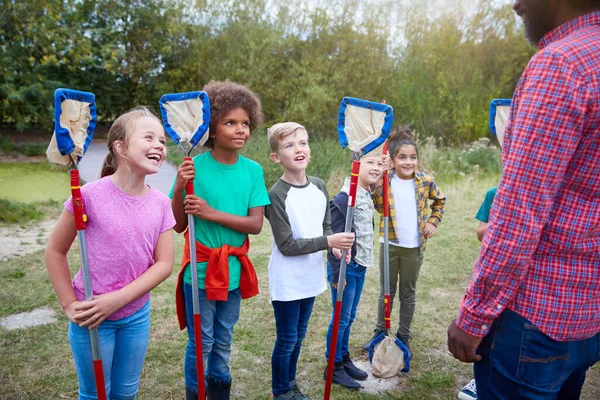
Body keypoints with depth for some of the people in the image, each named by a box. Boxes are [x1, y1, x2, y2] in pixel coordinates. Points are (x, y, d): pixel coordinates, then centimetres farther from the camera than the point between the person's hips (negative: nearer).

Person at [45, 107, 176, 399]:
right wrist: (69, 305, -10)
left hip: (137, 314, 4)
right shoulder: (91, 194, -19)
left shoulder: (160, 203, -7)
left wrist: (117, 299, -17)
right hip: (92, 316, -3)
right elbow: (55, 251, -8)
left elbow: (164, 264, -8)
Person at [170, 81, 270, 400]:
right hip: (201, 269, -3)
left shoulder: (252, 170, -4)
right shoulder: (195, 167, -12)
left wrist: (211, 213, -21)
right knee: (200, 343, 11)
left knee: (223, 342, 21)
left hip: (233, 270, 3)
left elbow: (256, 224, -10)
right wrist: (179, 189, -24)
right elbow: (178, 225, -7)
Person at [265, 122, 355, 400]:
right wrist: (328, 242, -23)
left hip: (311, 276, 6)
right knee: (287, 339, 9)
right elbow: (287, 245, -20)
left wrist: (337, 246, -11)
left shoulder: (319, 187, 0)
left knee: (299, 335, 21)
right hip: (287, 281, -6)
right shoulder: (276, 195, -19)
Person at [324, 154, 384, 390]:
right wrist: (336, 273, -17)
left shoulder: (368, 196, 6)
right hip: (345, 266, -7)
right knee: (341, 318, 4)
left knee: (350, 317, 17)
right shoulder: (344, 198, -19)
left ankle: (344, 358, 33)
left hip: (360, 266, 8)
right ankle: (334, 367, 19)